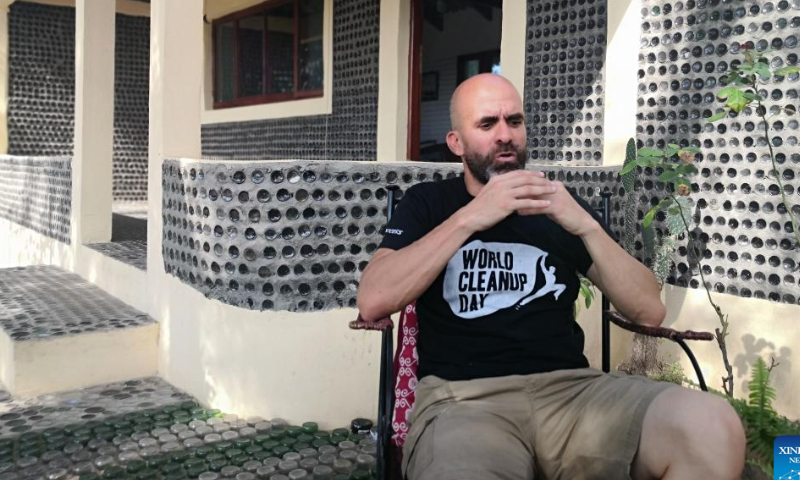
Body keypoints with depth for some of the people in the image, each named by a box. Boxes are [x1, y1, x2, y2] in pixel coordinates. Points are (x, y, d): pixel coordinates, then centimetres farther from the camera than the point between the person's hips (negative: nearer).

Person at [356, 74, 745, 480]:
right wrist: (470, 218, -10)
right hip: (463, 396, -3)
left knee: (712, 428, -25)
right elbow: (372, 302, -6)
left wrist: (586, 226, -6)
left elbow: (650, 312, 9)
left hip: (570, 388, 3)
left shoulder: (558, 205, 18)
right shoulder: (427, 203, 13)